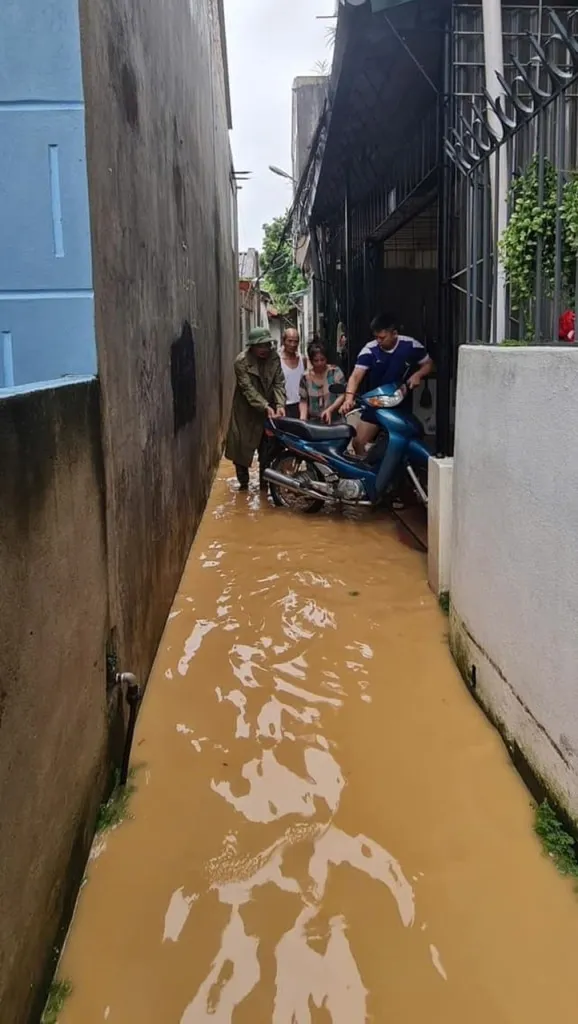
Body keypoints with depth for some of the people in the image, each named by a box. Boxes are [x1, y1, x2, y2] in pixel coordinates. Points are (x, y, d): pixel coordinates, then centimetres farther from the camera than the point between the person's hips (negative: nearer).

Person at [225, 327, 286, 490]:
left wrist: (279, 405, -24)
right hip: (246, 412, -3)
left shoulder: (274, 357, -4)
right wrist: (266, 407, -32)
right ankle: (243, 482, 22)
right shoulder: (242, 361, -17)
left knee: (267, 451, 6)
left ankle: (265, 483, 20)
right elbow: (248, 388, -23)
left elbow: (279, 383, -8)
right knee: (241, 447, 4)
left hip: (269, 411, 3)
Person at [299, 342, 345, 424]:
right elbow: (303, 401, 11)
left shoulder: (335, 372, -1)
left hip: (335, 421, -2)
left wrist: (330, 410, -18)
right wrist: (303, 418, -6)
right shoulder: (305, 378, 5)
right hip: (313, 422, 2)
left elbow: (342, 395, -4)